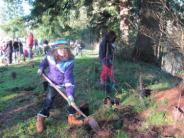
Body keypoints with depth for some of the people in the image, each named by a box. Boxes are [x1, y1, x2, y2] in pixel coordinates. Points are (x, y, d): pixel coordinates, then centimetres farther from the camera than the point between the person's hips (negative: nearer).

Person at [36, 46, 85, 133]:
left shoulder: (69, 62, -27)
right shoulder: (50, 56, -20)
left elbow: (68, 78, -30)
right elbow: (45, 62, 7)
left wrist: (70, 93, -36)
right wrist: (41, 68, -14)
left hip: (64, 83, 0)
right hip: (53, 83, 1)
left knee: (71, 98, -2)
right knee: (49, 99, -1)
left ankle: (71, 117, 18)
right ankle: (40, 119, 12)